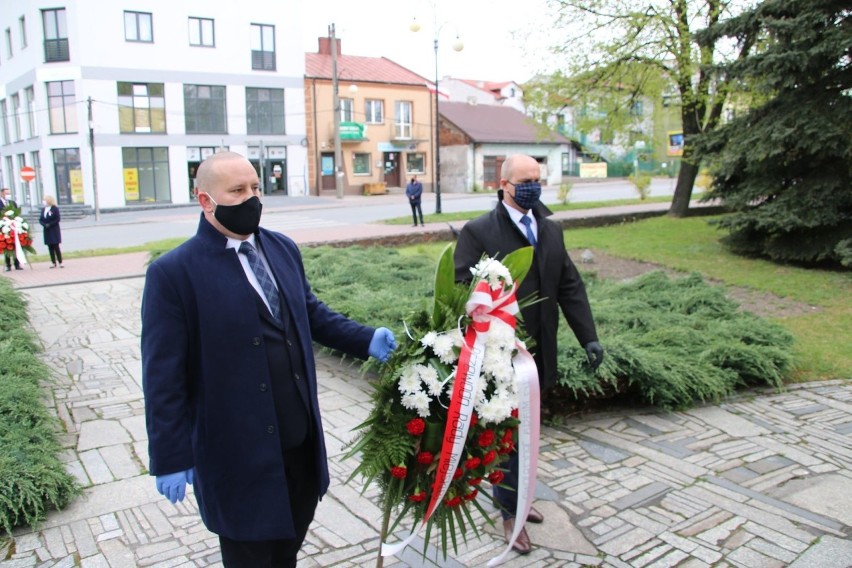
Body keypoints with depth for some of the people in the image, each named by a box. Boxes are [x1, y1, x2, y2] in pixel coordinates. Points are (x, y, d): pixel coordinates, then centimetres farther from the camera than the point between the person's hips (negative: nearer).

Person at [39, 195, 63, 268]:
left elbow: (57, 219, -10)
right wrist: (44, 224, -11)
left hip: (54, 230, -5)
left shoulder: (55, 209, -6)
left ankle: (60, 262, -3)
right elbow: (40, 219, 8)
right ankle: (53, 263, 7)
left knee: (56, 247, -6)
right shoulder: (43, 209, 10)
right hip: (47, 231, 5)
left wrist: (50, 224, -17)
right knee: (50, 247, 4)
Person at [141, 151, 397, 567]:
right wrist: (170, 459, -11)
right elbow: (163, 376, -13)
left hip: (301, 438, 6)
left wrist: (365, 339, -2)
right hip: (238, 452, -5)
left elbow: (311, 311, 13)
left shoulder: (283, 248, 4)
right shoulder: (173, 272, -14)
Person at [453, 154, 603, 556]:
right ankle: (510, 513, 26)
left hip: (538, 353, 6)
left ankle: (514, 498, 38)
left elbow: (570, 287, 8)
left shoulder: (551, 230, 9)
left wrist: (588, 337, 1)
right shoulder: (478, 232, -11)